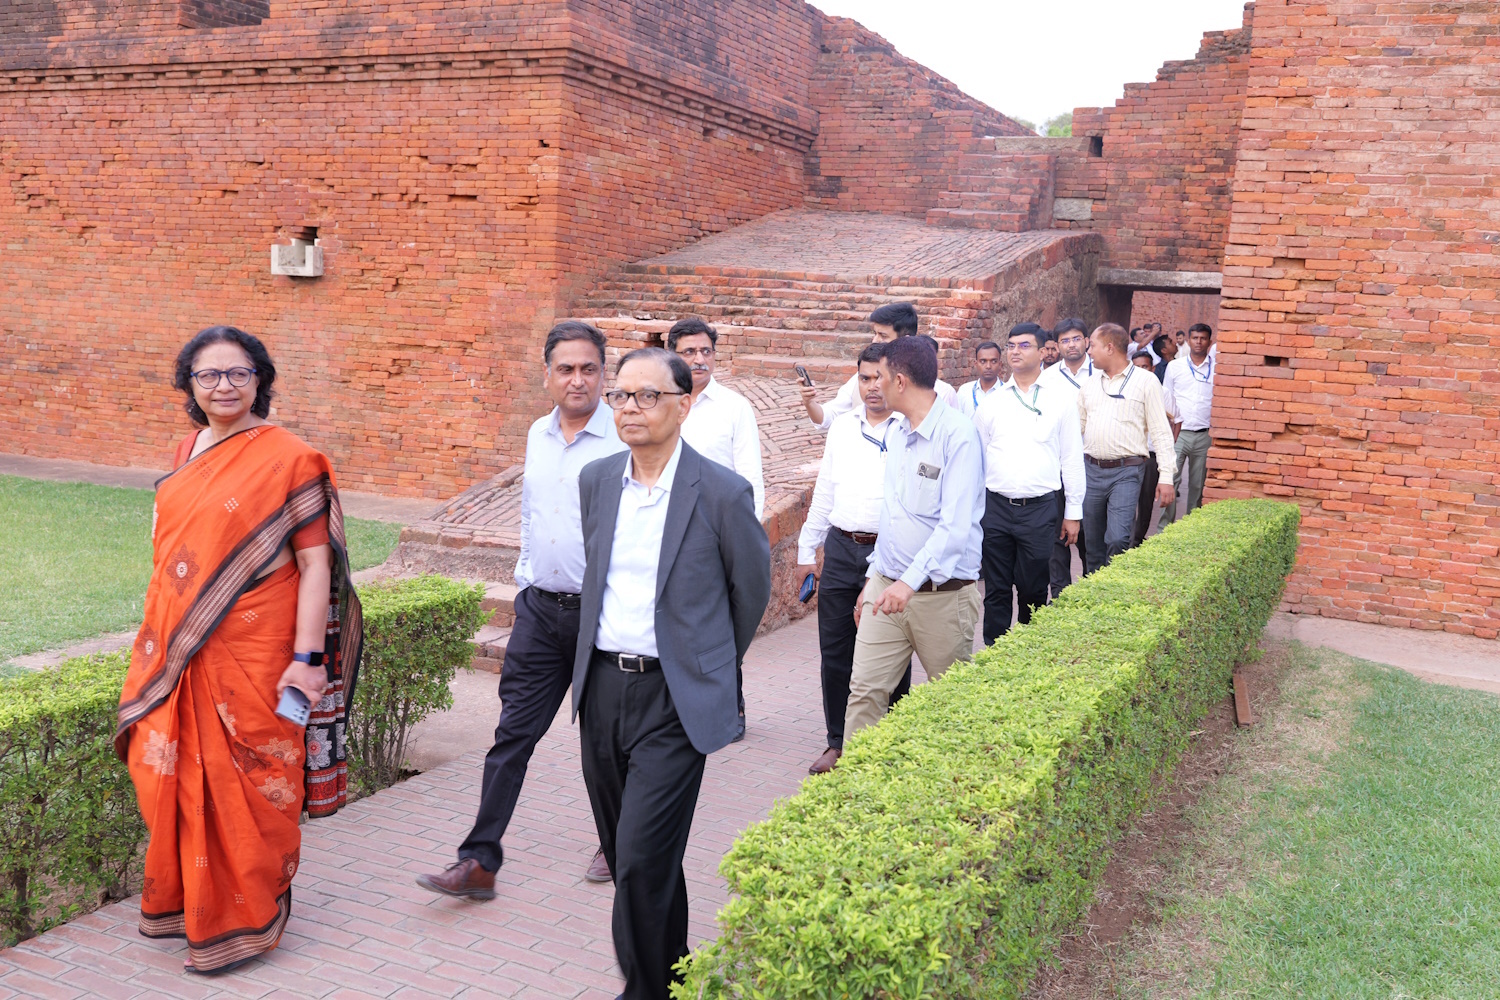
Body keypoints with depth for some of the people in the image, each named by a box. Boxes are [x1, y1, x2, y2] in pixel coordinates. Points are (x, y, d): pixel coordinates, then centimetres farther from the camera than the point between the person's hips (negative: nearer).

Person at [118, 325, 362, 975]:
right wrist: (157, 640, 19)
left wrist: (305, 659, -19)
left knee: (244, 782, 4)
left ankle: (243, 922, 21)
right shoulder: (187, 452, 10)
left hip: (251, 655, -6)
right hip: (178, 654, 7)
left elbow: (316, 564, -14)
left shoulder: (289, 459, -11)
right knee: (176, 775, 15)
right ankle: (182, 899, 37)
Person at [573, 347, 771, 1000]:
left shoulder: (722, 493, -11)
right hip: (602, 686, 6)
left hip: (675, 699, -5)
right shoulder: (595, 480, 4)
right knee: (629, 855, 15)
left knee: (642, 860, -9)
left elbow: (752, 587, 3)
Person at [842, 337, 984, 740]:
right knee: (865, 690, 0)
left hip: (943, 596, -6)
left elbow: (956, 525, -22)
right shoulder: (899, 434, 11)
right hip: (888, 587, 6)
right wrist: (874, 579, 19)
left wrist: (911, 580, -31)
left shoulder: (957, 434, -14)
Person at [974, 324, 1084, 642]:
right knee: (996, 591, 6)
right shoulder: (992, 402, 7)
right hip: (995, 507, 2)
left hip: (1040, 508, -2)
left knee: (1033, 591, 7)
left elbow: (1072, 458, 5)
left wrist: (1073, 512, 3)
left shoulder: (1061, 398, 3)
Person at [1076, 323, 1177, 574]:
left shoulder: (1146, 382, 0)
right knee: (1093, 543, 9)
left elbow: (1161, 432, -2)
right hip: (1091, 470, 5)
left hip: (1126, 471, -5)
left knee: (1118, 539, -15)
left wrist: (1166, 477, -9)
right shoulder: (1089, 384, 14)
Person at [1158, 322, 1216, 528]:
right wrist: (1169, 426, -1)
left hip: (1204, 434, 1)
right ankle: (1165, 526, -4)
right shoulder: (1174, 367, 7)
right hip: (1179, 432, -1)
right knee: (1171, 480, -8)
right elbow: (1167, 399, 9)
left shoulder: (1217, 368, 5)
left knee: (1198, 484, 7)